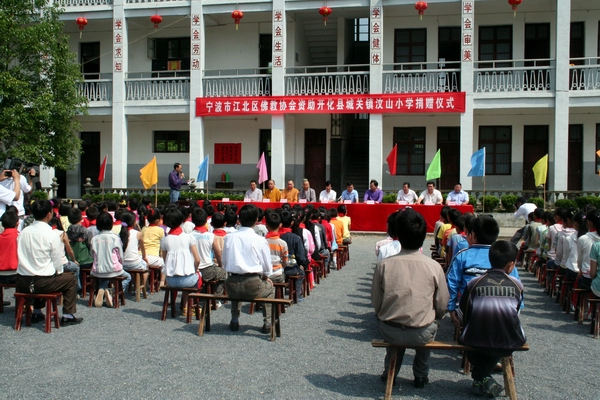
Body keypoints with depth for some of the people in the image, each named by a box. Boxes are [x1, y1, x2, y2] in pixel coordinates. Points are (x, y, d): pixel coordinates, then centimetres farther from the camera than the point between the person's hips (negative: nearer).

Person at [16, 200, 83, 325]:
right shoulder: (52, 235, -13)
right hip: (42, 283, -6)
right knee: (71, 279, 17)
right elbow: (57, 263, -9)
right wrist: (58, 272, 14)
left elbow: (22, 257, 12)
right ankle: (68, 316, 14)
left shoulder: (24, 232, 3)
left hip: (22, 283, 6)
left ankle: (36, 312, 40)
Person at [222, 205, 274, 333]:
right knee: (270, 288, 30)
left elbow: (224, 263, 7)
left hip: (233, 287, 3)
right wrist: (264, 277, 21)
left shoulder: (229, 237, 0)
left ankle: (234, 321, 33)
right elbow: (268, 269, 0)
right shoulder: (260, 240, -6)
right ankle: (267, 322, 22)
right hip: (253, 286, -2)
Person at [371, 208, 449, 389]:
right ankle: (421, 375, 38)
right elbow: (441, 306, -3)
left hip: (390, 333, 1)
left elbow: (376, 302, -2)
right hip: (422, 335, 0)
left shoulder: (383, 264, -11)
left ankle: (390, 371, 41)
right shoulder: (434, 267, -12)